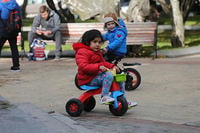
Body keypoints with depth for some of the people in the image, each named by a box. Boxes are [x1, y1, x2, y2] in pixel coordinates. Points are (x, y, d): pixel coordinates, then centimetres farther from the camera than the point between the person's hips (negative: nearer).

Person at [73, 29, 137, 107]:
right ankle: (104, 97, -35)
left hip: (98, 75, 10)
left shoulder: (98, 52, 19)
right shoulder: (82, 52, -13)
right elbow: (83, 66, -26)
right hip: (89, 80, -10)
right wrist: (98, 67, -36)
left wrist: (112, 66, 7)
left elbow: (103, 62, 27)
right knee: (108, 74, -32)